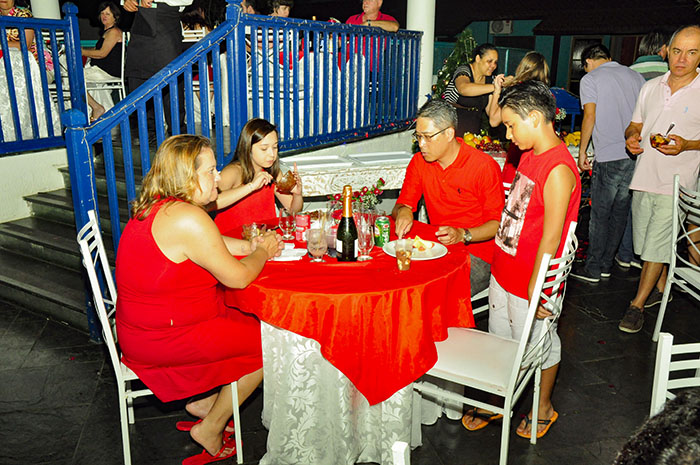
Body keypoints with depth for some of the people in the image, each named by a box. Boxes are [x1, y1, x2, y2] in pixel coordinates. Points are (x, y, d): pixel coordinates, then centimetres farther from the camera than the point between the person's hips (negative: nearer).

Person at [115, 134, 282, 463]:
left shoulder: (158, 207, 5)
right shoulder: (187, 218, -26)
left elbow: (209, 243, 20)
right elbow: (237, 278, -20)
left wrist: (250, 247, 7)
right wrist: (262, 253, -1)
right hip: (162, 339, -10)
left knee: (247, 321, 19)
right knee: (266, 344, 0)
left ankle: (204, 400, 25)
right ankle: (210, 430, 14)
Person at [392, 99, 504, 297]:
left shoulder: (484, 166, -10)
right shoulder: (419, 162, 5)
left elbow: (497, 223, -9)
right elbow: (402, 204, 11)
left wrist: (463, 235, -25)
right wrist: (403, 212, -14)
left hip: (477, 256, -4)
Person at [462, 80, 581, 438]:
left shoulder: (558, 170, -24)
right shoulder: (530, 154, 4)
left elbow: (551, 238, -23)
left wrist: (534, 289, -18)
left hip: (531, 281, -8)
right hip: (504, 271, 8)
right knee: (501, 341, 21)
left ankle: (544, 408, 38)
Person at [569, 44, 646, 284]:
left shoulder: (590, 79, 1)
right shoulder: (635, 75, 16)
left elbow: (590, 116, -7)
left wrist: (582, 151, -1)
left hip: (609, 156, -6)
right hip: (638, 154, 6)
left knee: (600, 214, 2)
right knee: (620, 211, 12)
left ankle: (592, 269, 8)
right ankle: (606, 265, 21)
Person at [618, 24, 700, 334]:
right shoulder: (651, 87, 9)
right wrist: (631, 137, -5)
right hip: (644, 177, 5)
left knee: (656, 244, -4)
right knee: (647, 240, 14)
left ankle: (637, 305, 6)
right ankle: (661, 288, 35)